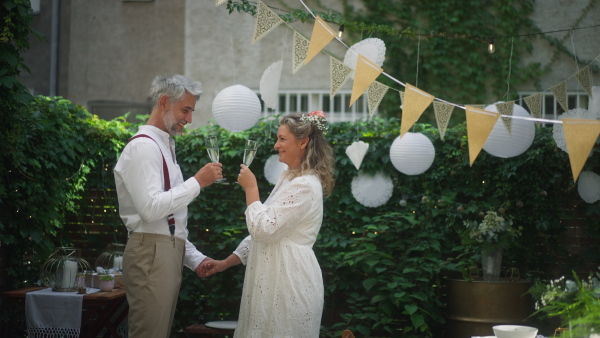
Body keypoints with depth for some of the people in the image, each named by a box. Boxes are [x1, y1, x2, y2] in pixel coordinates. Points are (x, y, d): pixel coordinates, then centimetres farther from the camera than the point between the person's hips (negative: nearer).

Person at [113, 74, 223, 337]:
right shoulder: (144, 147, -9)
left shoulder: (164, 146, 21)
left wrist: (195, 258, 17)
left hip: (168, 252, 9)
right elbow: (151, 208, -21)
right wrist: (198, 182, -15)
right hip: (151, 254, -9)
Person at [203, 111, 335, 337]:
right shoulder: (288, 178, 15)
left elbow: (263, 229, -21)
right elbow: (263, 232, 19)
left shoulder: (305, 185, -17)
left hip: (290, 279, -10)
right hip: (274, 276, 10)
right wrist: (226, 263, 15)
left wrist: (250, 187, -11)